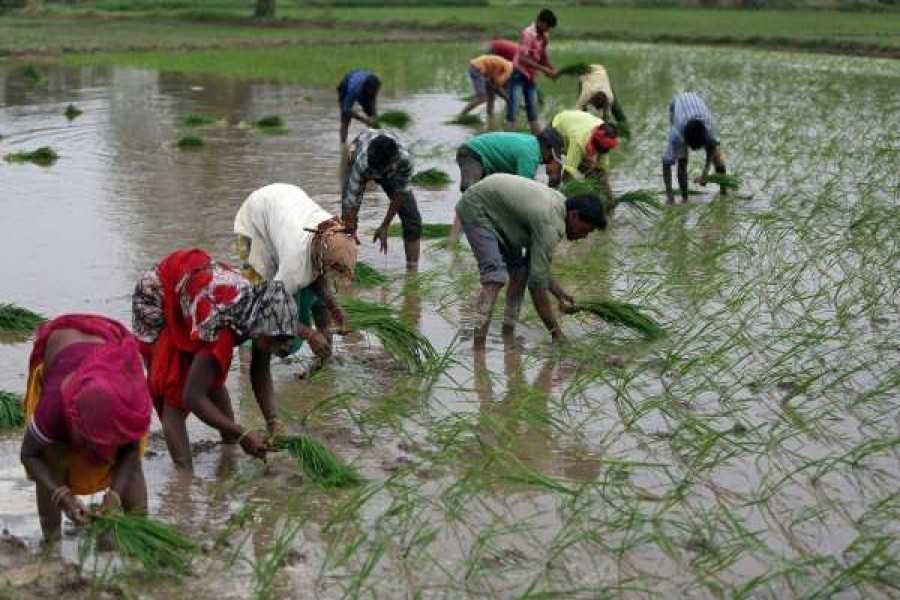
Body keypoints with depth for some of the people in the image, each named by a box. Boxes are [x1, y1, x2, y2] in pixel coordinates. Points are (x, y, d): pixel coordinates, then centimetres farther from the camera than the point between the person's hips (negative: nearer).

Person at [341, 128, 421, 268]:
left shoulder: (405, 159, -42)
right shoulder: (361, 162, -45)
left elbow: (400, 193, -26)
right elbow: (351, 202, -42)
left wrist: (384, 227, -19)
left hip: (393, 171, 1)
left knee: (412, 218, -8)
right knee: (347, 217, -16)